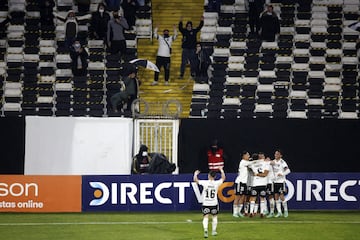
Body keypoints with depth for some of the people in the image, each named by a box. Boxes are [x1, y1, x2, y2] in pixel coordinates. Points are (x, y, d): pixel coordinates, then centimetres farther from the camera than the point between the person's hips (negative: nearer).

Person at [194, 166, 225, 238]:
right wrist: (221, 171, 26)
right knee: (215, 216, 20)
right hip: (214, 203, 2)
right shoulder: (216, 183, -7)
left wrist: (196, 174, 14)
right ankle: (213, 231, 24)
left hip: (206, 204, -1)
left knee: (205, 217, -3)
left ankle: (205, 229, -26)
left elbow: (195, 180, -6)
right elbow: (223, 178, 12)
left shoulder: (205, 182, -11)